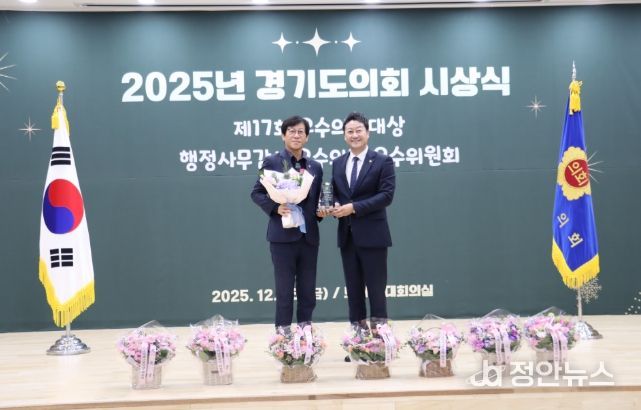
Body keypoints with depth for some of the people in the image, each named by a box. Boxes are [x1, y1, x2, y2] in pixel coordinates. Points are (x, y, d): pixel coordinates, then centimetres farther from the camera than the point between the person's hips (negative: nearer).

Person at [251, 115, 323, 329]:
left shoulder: (315, 167, 13)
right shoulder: (272, 162, 0)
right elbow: (257, 193, -1)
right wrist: (275, 208, -17)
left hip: (309, 235, 4)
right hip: (283, 234, -4)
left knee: (308, 292, 9)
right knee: (284, 291, 0)